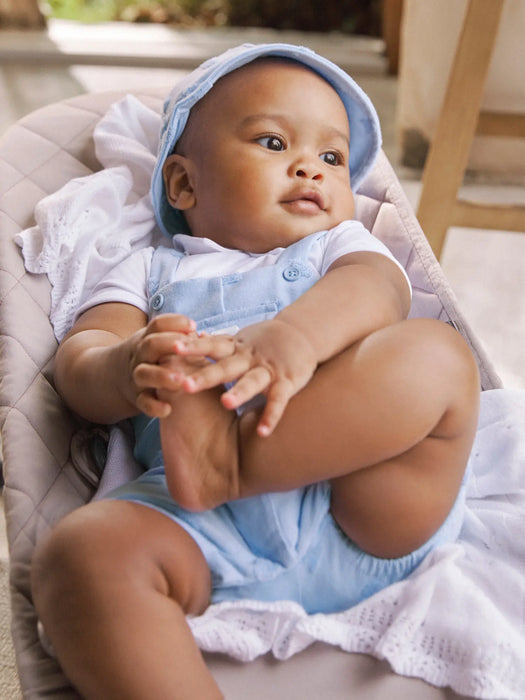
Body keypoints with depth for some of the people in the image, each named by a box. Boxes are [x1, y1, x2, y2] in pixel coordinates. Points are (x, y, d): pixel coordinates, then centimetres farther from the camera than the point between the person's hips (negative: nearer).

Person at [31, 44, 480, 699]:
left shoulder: (341, 246, 27)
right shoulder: (150, 269, 26)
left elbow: (374, 290, 1)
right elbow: (77, 363, 9)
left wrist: (295, 333, -25)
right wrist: (126, 370, -19)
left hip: (363, 520, 1)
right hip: (207, 531, 0)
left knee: (435, 352, -22)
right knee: (80, 551, -28)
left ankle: (229, 460, -26)